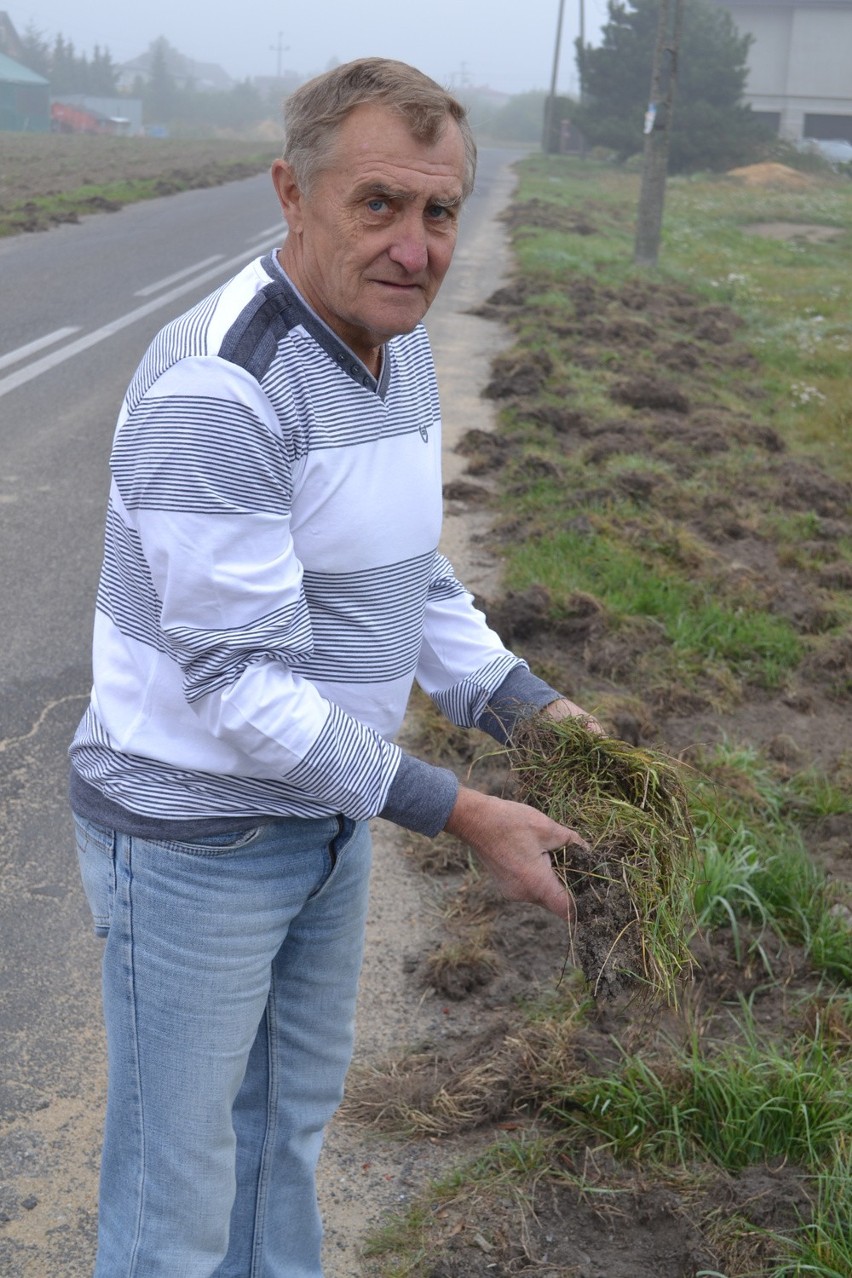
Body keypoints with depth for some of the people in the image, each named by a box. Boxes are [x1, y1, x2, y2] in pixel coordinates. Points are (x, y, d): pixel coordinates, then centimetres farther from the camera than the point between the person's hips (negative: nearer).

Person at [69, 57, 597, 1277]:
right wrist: (465, 816, -25)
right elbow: (238, 684, -28)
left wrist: (540, 713, -2)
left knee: (290, 1116, 26)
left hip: (322, 809, 8)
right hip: (191, 837, -8)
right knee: (178, 1173, 10)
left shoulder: (397, 353, 0)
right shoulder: (218, 388, -28)